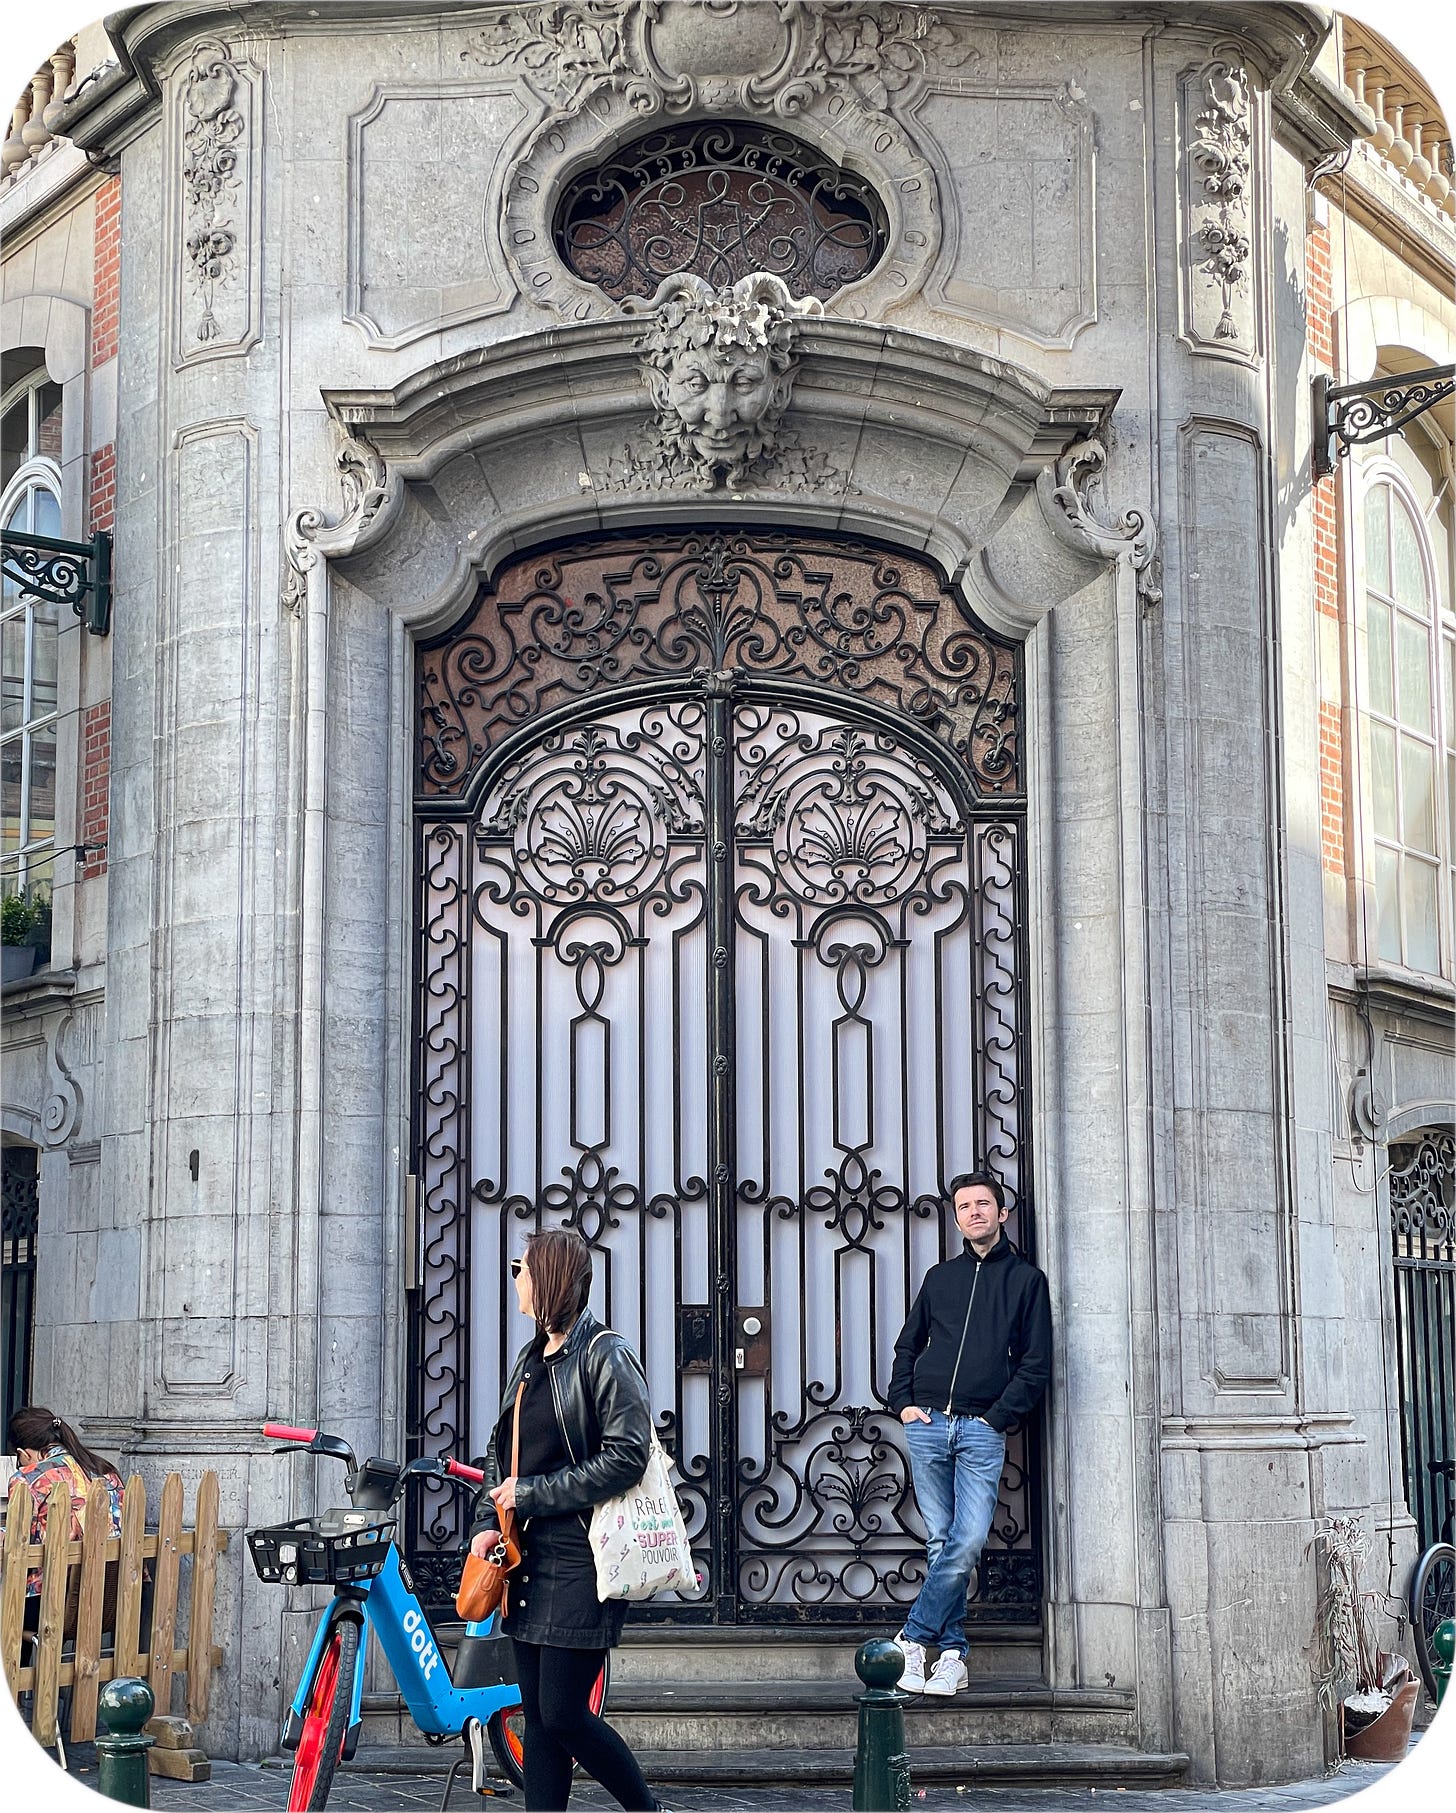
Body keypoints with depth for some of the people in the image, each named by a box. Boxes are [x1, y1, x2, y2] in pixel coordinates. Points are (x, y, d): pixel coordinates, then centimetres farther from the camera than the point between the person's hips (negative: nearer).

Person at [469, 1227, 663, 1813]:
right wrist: (486, 1522, 4)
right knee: (538, 1718, 8)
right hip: (530, 1557, 8)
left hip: (581, 1561, -8)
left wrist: (530, 1494, -15)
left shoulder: (605, 1355, -10)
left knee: (563, 1716, -7)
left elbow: (627, 1457, -19)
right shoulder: (531, 1358, 16)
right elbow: (501, 1449, 21)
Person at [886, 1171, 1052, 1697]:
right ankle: (952, 1654, 2)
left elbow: (1036, 1364, 4)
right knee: (942, 1541, 0)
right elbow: (907, 1345, 22)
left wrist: (996, 1417, -5)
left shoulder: (1026, 1279, 9)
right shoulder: (940, 1277, 18)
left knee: (968, 1541, -14)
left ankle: (914, 1639, -5)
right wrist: (903, 1402, 6)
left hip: (983, 1431, -2)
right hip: (927, 1424, 2)